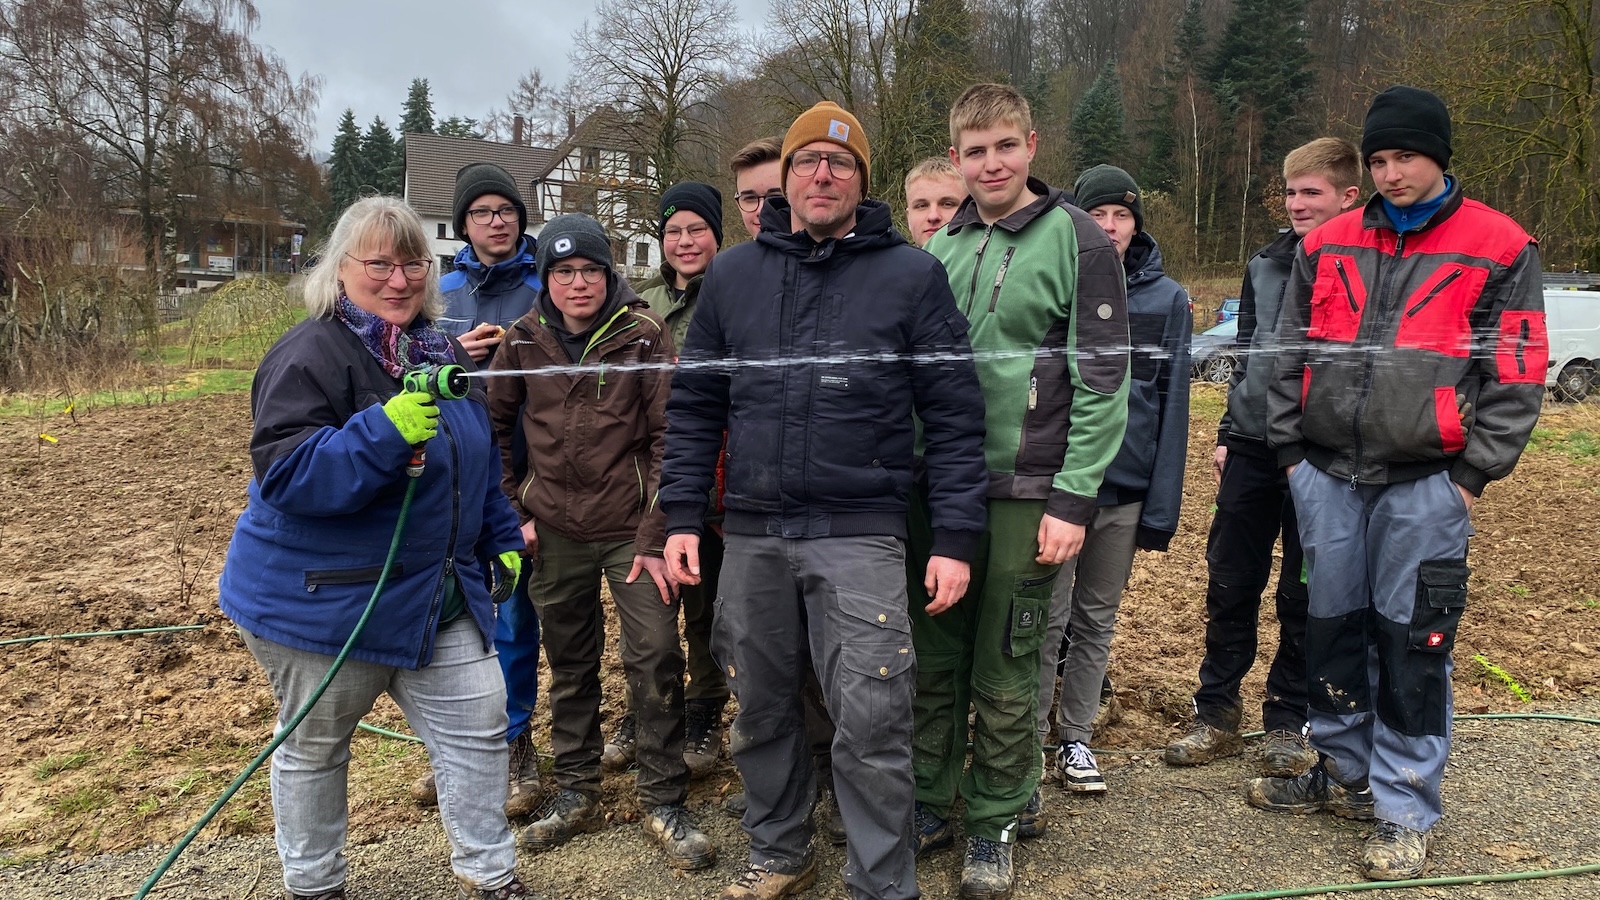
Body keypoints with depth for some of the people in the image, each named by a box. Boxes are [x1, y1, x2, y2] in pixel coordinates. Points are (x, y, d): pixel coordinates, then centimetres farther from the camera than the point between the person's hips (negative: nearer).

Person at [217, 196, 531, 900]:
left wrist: (502, 539, 20)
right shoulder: (310, 355, -15)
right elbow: (284, 473, -25)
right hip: (322, 599, -6)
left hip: (435, 596, 7)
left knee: (479, 720, 5)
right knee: (314, 746, 11)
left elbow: (476, 464, 21)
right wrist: (385, 433, -36)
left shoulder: (442, 352, 9)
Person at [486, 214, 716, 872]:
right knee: (569, 665, 14)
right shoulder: (524, 341, 2)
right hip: (555, 534, 3)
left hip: (632, 530, -3)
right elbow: (493, 426, 12)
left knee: (656, 662, -5)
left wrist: (655, 537, -13)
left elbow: (667, 436, -9)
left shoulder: (643, 336, -7)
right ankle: (576, 792, 31)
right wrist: (513, 510, 6)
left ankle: (663, 803, 12)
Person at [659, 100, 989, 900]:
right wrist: (683, 517, 4)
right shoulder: (732, 274, 9)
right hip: (751, 535, 4)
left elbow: (953, 417, -1)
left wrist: (955, 537, -6)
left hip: (860, 535, -3)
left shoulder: (911, 275, 0)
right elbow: (694, 405, 11)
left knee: (871, 721, -3)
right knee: (761, 711, 15)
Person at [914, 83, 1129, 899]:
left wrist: (1073, 500, -12)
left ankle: (993, 826, 24)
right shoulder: (942, 247, 9)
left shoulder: (1077, 240, -5)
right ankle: (929, 805, 29)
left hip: (1023, 493, -4)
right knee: (934, 662, 12)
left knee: (1003, 678, 6)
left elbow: (1103, 380, -8)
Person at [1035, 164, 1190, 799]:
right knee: (1048, 622, 4)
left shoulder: (1167, 299, 1)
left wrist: (1162, 505, -3)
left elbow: (1171, 404, 0)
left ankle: (1075, 737, 28)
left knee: (1097, 622, 14)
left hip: (1126, 491, 2)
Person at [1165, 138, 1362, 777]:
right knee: (1229, 586, 8)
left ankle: (1289, 722, 22)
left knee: (1304, 597, 7)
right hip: (1252, 450, 4)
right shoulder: (1266, 264, 10)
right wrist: (1228, 433, 12)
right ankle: (1217, 713, 21)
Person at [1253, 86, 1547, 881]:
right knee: (1333, 628, 13)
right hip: (1326, 477, 4)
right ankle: (1344, 774, 31)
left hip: (1425, 485, -4)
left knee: (1413, 643, 2)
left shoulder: (1498, 249, -2)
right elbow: (1290, 356, 13)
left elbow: (1515, 376, -2)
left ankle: (1404, 810, 16)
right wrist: (1290, 449, 8)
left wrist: (1472, 475, -7)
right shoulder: (1327, 246, 9)